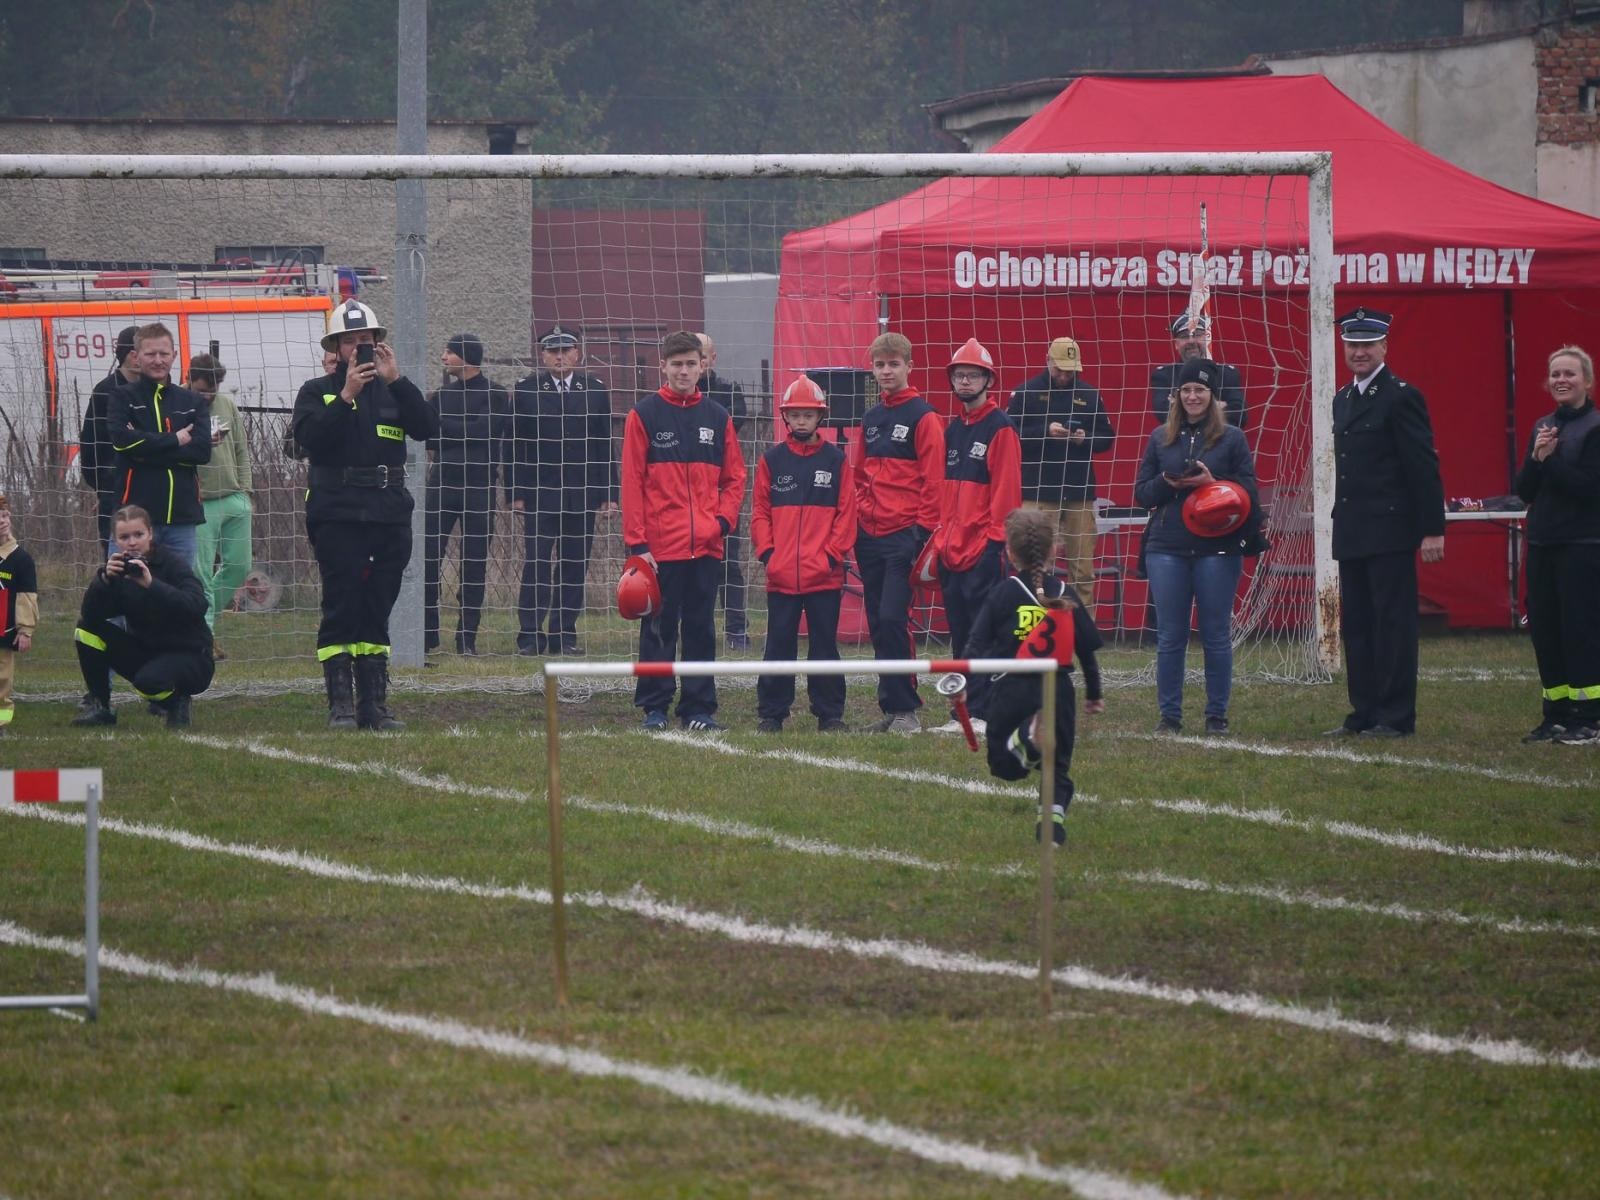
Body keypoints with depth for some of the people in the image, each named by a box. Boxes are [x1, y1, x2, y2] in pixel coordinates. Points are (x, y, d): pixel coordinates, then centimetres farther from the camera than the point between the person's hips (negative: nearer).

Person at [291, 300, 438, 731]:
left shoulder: (392, 391, 15)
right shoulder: (317, 392, 7)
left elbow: (426, 428, -3)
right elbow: (310, 437, -12)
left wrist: (396, 380, -11)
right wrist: (347, 396, -19)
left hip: (389, 514, 4)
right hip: (337, 514, -4)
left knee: (377, 613, 7)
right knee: (341, 610, -8)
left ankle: (374, 704, 10)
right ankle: (340, 705, -8)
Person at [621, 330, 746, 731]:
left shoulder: (717, 418, 10)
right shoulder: (644, 415, -1)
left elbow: (734, 476, 14)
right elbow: (632, 482, -3)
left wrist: (723, 520, -3)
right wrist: (637, 542, -9)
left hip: (707, 546, 3)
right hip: (660, 546, -3)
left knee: (701, 629, 7)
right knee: (659, 629, 2)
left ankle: (699, 709, 11)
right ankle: (654, 708, 8)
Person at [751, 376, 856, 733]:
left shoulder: (835, 460, 3)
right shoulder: (772, 461, 6)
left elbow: (847, 512, 2)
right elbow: (759, 511, 7)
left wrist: (833, 554, -7)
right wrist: (766, 551, -4)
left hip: (824, 574, -1)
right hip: (781, 574, 1)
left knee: (824, 644, 5)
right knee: (779, 646, 5)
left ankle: (829, 714, 10)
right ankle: (771, 714, 10)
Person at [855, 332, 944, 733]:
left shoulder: (923, 417, -5)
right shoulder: (871, 419, 16)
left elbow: (933, 480, -9)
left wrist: (924, 530, -13)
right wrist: (858, 517, 12)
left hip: (904, 534, -7)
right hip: (870, 535, 7)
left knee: (893, 619, -14)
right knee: (878, 624, 7)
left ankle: (905, 709, -8)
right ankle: (891, 710, 12)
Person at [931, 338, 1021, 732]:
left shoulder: (1000, 428, -5)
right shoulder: (952, 429, 17)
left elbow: (1006, 491, -11)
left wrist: (996, 539, -16)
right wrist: (940, 536, 12)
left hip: (983, 550, -8)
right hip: (951, 549, 8)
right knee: (960, 636, 8)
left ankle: (981, 711, -8)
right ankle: (963, 713, 10)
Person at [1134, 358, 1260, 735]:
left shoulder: (1231, 439, 4)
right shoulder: (1160, 439, 11)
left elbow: (1247, 492, 0)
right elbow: (1142, 494, 10)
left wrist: (1212, 483, -16)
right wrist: (1167, 483, -10)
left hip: (1217, 549, -2)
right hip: (1167, 549, 2)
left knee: (1216, 635, 1)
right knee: (1170, 637, 2)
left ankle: (1217, 715, 9)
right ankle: (1169, 715, 9)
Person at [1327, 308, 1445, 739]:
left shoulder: (1401, 397, -8)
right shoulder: (1343, 400, 17)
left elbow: (1423, 467, -11)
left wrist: (1432, 529, -14)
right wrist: (1341, 522, 16)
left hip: (1389, 531, -8)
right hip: (1351, 536, 8)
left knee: (1393, 622, -5)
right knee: (1356, 625, 9)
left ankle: (1396, 716, -3)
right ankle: (1364, 713, 14)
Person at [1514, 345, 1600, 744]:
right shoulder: (1543, 427, 13)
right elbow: (1524, 489, 9)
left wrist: (1551, 459, -14)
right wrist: (1536, 457, -8)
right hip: (1543, 542, 7)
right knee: (1543, 627, 6)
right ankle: (1557, 716, 13)